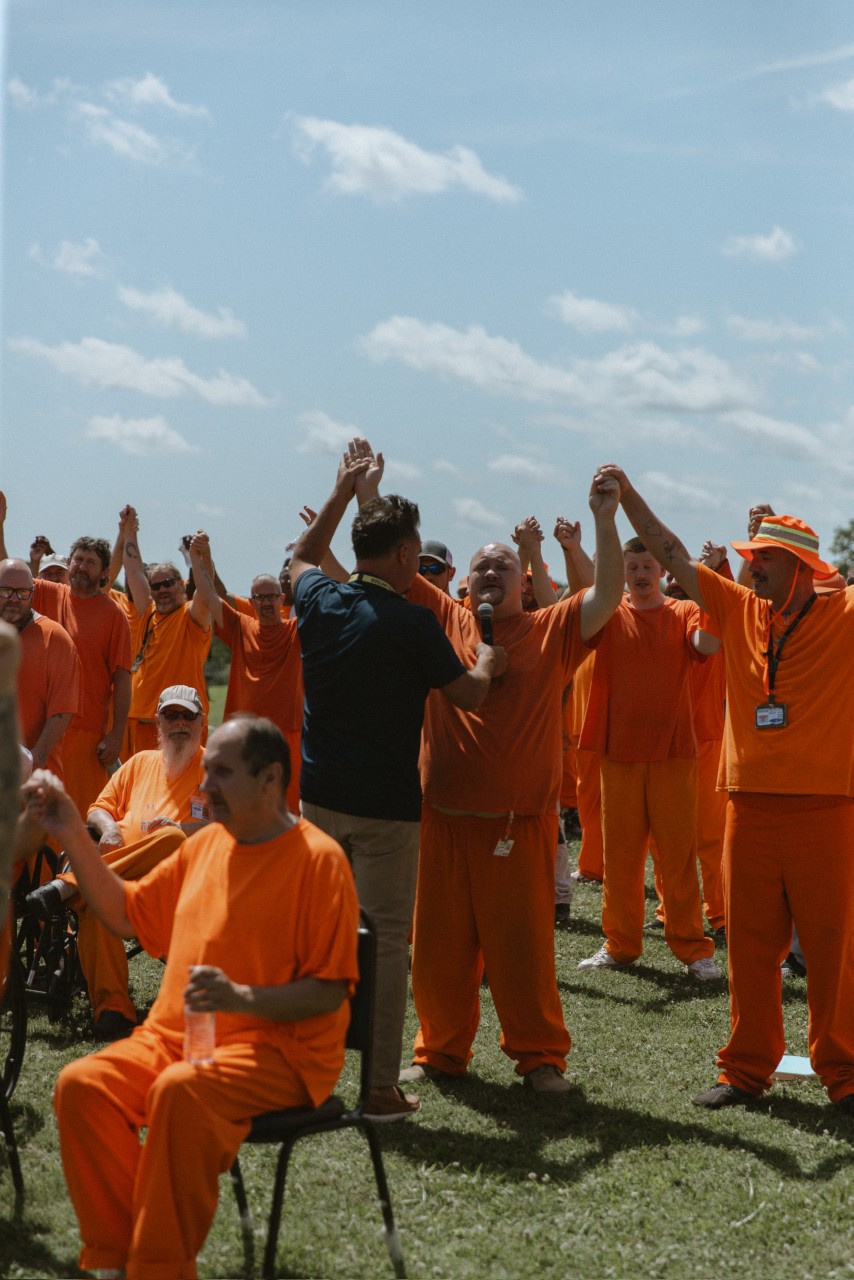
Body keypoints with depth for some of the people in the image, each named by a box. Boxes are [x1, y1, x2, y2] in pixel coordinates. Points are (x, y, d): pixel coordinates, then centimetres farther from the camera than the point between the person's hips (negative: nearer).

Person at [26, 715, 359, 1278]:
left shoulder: (317, 858, -9)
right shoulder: (206, 843, 14)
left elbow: (330, 992, -12)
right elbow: (129, 912, 23)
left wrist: (242, 998, -26)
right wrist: (74, 836, 14)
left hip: (280, 1048, -7)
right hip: (176, 1035, 7)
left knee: (181, 1091, -35)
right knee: (81, 1084, -18)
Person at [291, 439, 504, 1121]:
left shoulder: (319, 602, 2)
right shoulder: (411, 623, -13)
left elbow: (304, 555, 26)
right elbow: (469, 695, -2)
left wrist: (344, 490, 28)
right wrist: (487, 663, 18)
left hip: (320, 794, 6)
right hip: (386, 803, -5)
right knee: (388, 937, 0)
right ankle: (381, 1085, 1)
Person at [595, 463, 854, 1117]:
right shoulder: (740, 610, 9)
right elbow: (673, 555, 9)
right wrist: (627, 495, 2)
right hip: (751, 804, 4)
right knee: (750, 946, 9)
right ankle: (747, 1069, 18)